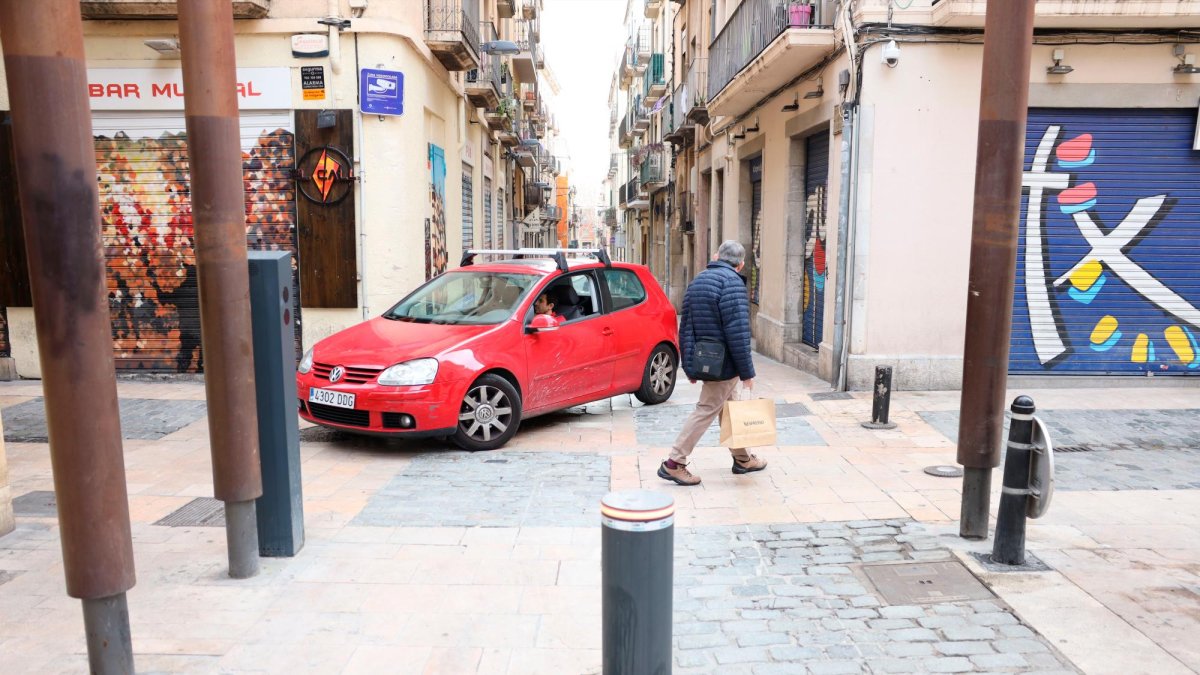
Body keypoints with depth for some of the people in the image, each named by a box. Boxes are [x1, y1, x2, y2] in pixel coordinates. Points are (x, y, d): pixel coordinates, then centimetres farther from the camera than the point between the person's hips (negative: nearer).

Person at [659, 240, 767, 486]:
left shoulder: (696, 281, 11)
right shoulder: (732, 282, -16)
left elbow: (685, 328, 13)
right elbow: (737, 332, -22)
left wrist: (689, 367, 17)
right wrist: (747, 371, -15)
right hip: (723, 363, -9)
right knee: (706, 411, -2)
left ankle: (742, 458, 32)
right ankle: (674, 464, 1)